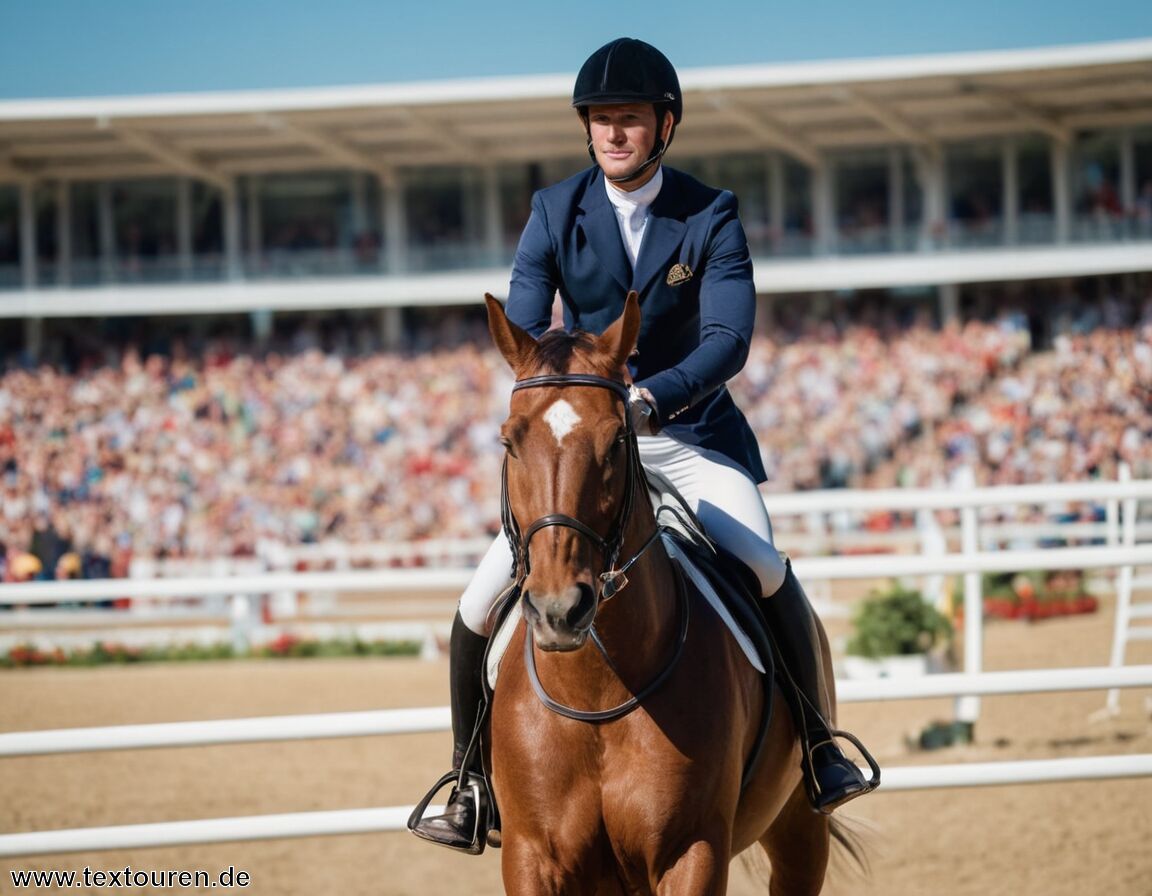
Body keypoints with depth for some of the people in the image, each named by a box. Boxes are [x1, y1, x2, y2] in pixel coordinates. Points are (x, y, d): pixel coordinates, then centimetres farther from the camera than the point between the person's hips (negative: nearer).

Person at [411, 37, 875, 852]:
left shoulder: (711, 219, -7)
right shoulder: (555, 213, -2)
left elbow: (729, 339, -20)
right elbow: (521, 332, -10)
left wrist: (652, 398, -38)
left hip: (692, 434, -2)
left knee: (766, 572, -26)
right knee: (482, 602, -12)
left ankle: (821, 746, -4)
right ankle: (472, 779, 6)